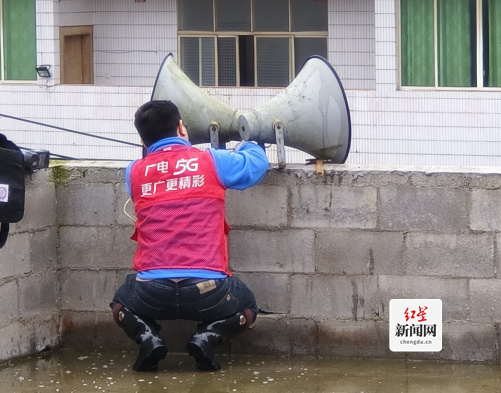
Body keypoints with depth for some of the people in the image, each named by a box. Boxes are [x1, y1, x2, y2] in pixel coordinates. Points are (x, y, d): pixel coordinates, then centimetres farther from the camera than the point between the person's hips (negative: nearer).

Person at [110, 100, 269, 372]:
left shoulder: (134, 173, 9)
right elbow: (257, 163, 20)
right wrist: (244, 148, 43)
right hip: (206, 290, -1)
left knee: (121, 307, 35)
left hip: (151, 292, 1)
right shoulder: (211, 161, 4)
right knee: (247, 309, 31)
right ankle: (206, 337, 0)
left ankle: (147, 337, 2)